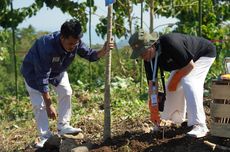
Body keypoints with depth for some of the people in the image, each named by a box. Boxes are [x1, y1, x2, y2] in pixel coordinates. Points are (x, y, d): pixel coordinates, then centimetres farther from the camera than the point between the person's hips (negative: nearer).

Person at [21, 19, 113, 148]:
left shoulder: (75, 43, -25)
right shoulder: (47, 46, -44)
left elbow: (90, 54, -8)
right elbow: (42, 77, -40)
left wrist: (103, 51, -33)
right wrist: (49, 105, -37)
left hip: (57, 70, 5)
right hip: (34, 72, -5)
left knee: (66, 92, -12)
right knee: (39, 104, -11)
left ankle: (63, 126, 1)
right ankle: (46, 137, -3)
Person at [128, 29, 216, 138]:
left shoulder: (170, 43, -40)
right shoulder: (148, 58, -16)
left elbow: (190, 65, -31)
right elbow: (152, 83, -12)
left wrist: (175, 79, -17)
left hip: (205, 54, -8)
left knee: (188, 82, -26)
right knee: (171, 87, 2)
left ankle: (200, 126, -28)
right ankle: (177, 120, 22)